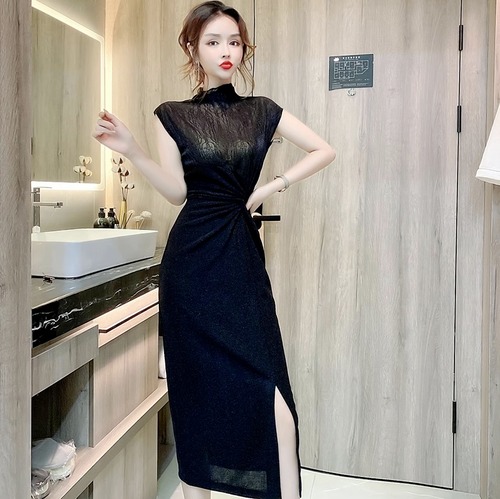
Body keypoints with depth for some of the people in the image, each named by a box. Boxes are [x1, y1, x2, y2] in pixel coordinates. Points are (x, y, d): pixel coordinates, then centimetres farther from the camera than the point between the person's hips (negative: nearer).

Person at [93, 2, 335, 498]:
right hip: (193, 258, -1)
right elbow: (177, 192, -2)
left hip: (242, 255, 2)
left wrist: (273, 186, 1)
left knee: (266, 382, -6)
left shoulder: (261, 111, 11)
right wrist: (130, 150, -14)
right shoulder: (173, 115, 5)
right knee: (198, 382, 5)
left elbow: (324, 149, 12)